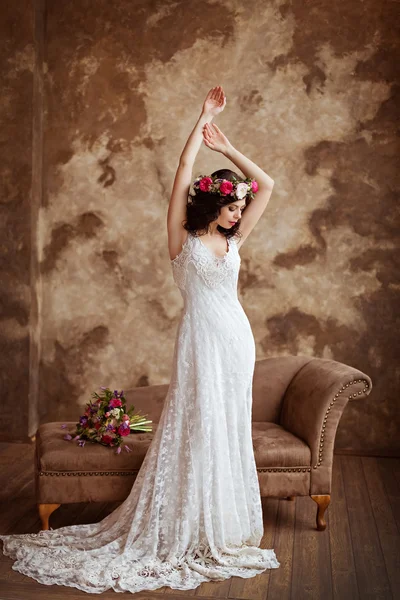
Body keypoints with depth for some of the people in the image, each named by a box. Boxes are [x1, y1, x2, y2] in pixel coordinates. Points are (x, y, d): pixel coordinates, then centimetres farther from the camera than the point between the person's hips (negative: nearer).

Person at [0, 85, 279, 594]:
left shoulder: (233, 241, 11)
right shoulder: (183, 239, -2)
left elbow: (266, 185, 13)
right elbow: (184, 169, -10)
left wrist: (226, 148, 10)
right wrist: (203, 118, -5)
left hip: (236, 339, 6)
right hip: (201, 339, -5)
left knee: (229, 430, 9)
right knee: (196, 429, -2)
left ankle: (223, 529, 22)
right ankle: (187, 533, 11)